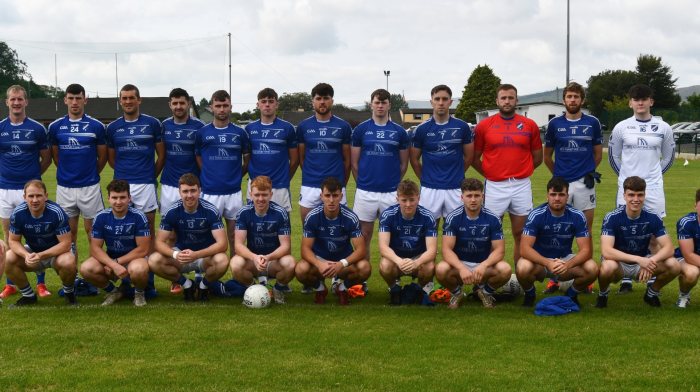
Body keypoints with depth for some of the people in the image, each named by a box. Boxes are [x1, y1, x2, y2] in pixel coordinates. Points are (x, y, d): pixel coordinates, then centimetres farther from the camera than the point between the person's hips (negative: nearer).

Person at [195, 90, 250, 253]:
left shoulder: (240, 133, 3)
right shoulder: (203, 133, 2)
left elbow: (247, 160, 14)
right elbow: (198, 159, 11)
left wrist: (236, 176, 8)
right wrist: (211, 175, 4)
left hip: (234, 192, 1)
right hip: (210, 192, -1)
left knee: (234, 236, 6)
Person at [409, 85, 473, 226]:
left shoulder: (462, 127, 2)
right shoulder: (422, 129, 0)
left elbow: (469, 156, 11)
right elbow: (414, 159, 8)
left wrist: (456, 175, 11)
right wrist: (425, 179, 8)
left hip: (456, 189, 0)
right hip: (430, 189, 0)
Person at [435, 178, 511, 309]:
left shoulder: (493, 219, -8)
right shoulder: (453, 218, -11)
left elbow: (499, 250, -10)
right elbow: (447, 250, -17)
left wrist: (484, 265, -32)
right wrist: (462, 268, -37)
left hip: (484, 265, 1)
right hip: (459, 263, -1)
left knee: (505, 269, -30)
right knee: (441, 269, -34)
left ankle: (485, 292, 5)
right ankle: (456, 292, 3)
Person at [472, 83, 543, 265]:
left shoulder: (529, 125, 4)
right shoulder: (484, 126, 1)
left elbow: (537, 157, 12)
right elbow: (474, 158, 6)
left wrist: (521, 171, 10)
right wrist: (489, 173, 4)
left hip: (522, 186, 1)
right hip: (495, 187, -1)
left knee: (521, 235, 6)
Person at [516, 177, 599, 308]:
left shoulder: (577, 216, -13)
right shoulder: (536, 215, -19)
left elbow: (586, 250, -16)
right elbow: (524, 249, -25)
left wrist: (568, 264, -38)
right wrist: (548, 263, -42)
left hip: (565, 259, 2)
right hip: (539, 260, -2)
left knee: (592, 269, -26)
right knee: (523, 268, -36)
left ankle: (571, 296, 6)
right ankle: (529, 295, 1)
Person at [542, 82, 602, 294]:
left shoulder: (592, 123, 4)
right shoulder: (555, 124, 4)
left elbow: (598, 153, 13)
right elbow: (547, 156, 13)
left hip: (584, 182, 0)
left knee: (586, 229, 3)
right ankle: (555, 277, 7)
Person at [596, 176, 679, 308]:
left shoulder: (653, 218, -11)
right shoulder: (612, 218, -20)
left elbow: (669, 248, -15)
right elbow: (606, 251, -30)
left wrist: (651, 261, -36)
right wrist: (639, 259, -41)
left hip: (643, 261, 3)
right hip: (618, 262, -3)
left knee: (674, 265, -23)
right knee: (608, 267, -40)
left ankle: (652, 293, 8)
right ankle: (603, 293, -3)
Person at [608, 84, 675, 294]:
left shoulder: (663, 128, 3)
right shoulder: (621, 128, 2)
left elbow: (668, 158, 15)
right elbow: (613, 156, 12)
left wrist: (653, 175, 12)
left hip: (653, 190, 0)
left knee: (653, 237, 3)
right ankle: (626, 281, 9)